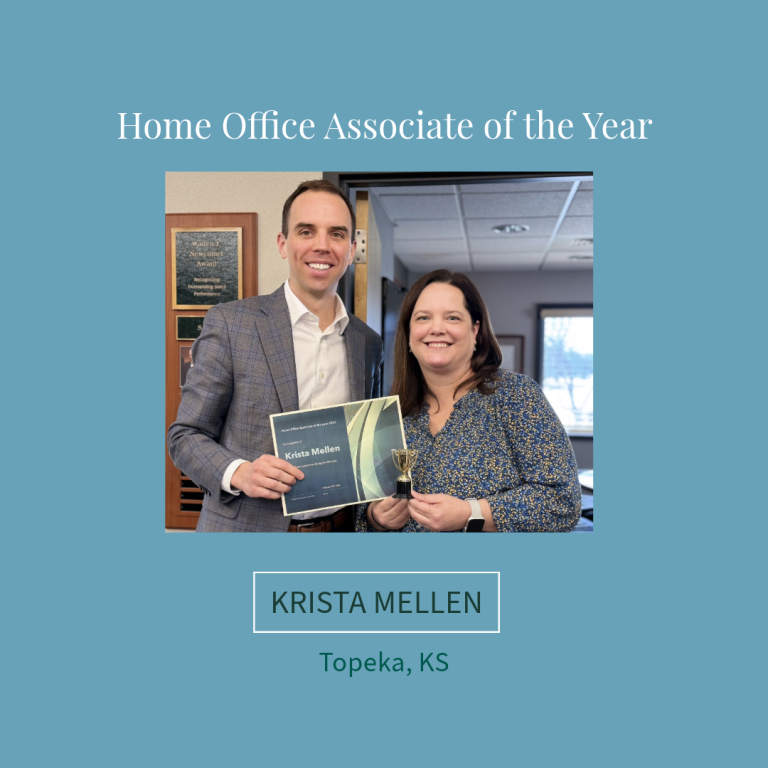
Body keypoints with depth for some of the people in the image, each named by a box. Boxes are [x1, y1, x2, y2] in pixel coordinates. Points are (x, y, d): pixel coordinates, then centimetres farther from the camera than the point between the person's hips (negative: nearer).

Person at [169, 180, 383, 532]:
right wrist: (238, 472, -22)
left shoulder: (368, 343, 4)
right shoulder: (229, 322, -8)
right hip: (245, 527, -3)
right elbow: (186, 436, -5)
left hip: (340, 526, 4)